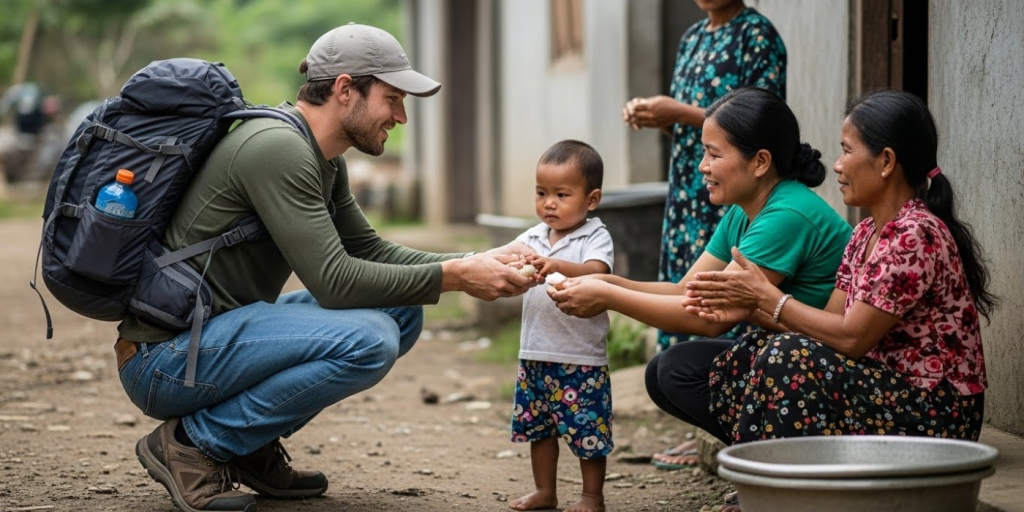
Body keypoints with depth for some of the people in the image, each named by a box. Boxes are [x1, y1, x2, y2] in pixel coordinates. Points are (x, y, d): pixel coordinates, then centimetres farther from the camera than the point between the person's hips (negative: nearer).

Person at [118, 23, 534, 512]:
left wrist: (473, 263, 2)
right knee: (368, 340, -27)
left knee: (400, 312, 6)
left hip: (221, 334, 10)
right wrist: (455, 277, -18)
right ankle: (191, 442, -12)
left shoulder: (324, 159, 11)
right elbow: (335, 282, -23)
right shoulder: (277, 147, -20)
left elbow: (367, 251, 16)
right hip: (163, 358, -10)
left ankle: (252, 447, 7)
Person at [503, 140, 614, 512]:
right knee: (537, 425, 15)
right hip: (536, 354, 6)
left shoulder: (595, 237, -9)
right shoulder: (533, 238, 9)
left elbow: (596, 272, -28)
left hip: (581, 359, -6)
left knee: (586, 428, 1)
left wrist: (559, 266, -45)